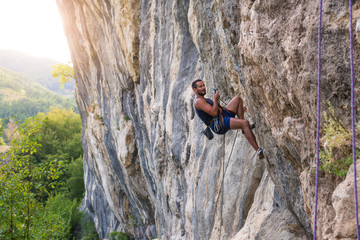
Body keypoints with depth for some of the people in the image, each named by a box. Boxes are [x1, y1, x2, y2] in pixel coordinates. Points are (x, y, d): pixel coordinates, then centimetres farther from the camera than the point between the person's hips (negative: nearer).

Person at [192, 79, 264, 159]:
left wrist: (238, 111, 23)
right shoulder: (198, 101, -9)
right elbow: (214, 113, -21)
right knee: (245, 123, -28)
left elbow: (219, 110, 27)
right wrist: (215, 100, -8)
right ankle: (258, 151, -31)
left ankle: (245, 129, -2)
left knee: (238, 99, 4)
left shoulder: (204, 100, 26)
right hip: (218, 125, -11)